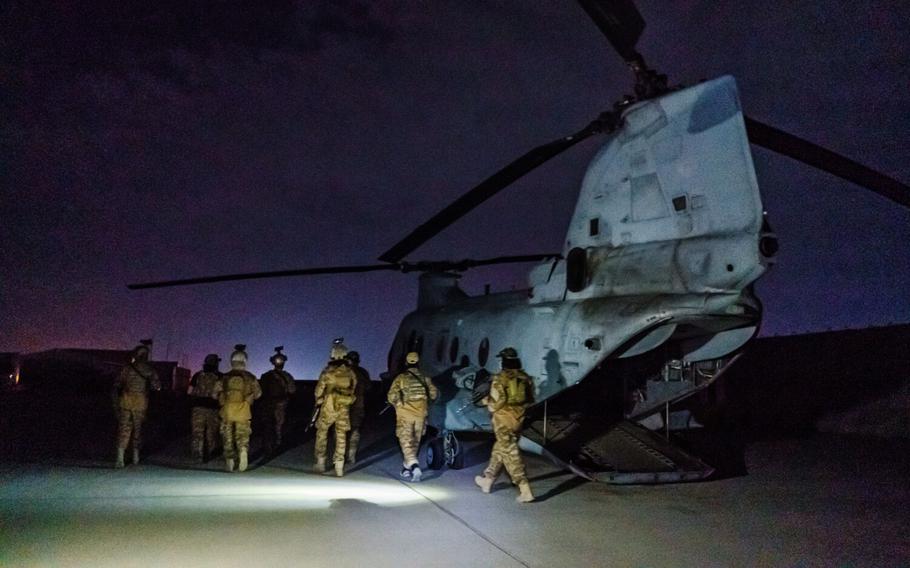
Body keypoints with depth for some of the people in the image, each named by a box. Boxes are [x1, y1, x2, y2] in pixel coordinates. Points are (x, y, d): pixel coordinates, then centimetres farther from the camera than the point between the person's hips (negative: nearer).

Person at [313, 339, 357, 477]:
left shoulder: (328, 371, -11)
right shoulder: (350, 372, -1)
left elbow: (319, 390, -4)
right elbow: (353, 390, 5)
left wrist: (319, 402, 15)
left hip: (328, 407, -3)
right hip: (344, 408, 3)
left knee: (322, 433, 13)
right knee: (341, 436, 8)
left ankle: (320, 463, 13)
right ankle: (339, 468, 8)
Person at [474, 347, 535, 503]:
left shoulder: (499, 378, -13)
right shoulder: (525, 378, 4)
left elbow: (495, 403, -16)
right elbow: (530, 400, 10)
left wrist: (487, 401, 4)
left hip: (503, 419, -6)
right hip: (519, 419, 7)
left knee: (510, 454, -3)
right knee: (500, 449, 21)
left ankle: (525, 491, -9)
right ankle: (487, 480, 34)